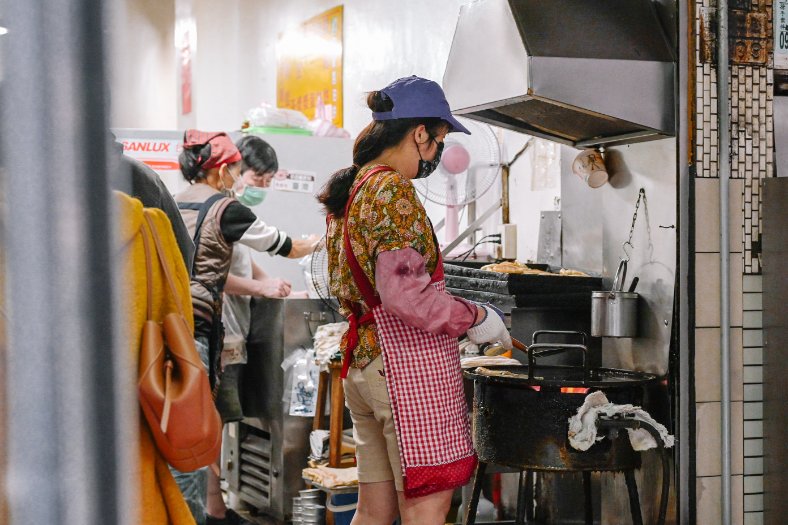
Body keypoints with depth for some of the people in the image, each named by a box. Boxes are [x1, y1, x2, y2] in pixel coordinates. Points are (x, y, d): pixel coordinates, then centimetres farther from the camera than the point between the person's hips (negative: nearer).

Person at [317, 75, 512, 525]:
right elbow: (402, 294, -21)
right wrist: (473, 317, -9)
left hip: (363, 362, 9)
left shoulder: (349, 190, 15)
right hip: (410, 362, -9)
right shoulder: (393, 189, -13)